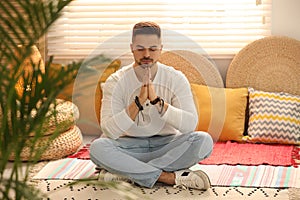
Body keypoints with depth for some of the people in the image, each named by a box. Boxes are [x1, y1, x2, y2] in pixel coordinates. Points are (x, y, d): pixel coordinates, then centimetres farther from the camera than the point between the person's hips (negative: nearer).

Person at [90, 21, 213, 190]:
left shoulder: (176, 79, -5)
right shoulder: (116, 82, -7)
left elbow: (190, 124, -18)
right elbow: (109, 131, -19)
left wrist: (157, 101, -30)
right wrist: (138, 102, -30)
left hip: (167, 145, 1)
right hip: (129, 147, -1)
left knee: (204, 140, -26)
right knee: (98, 147, -31)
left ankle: (127, 172, -25)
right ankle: (171, 177, -29)